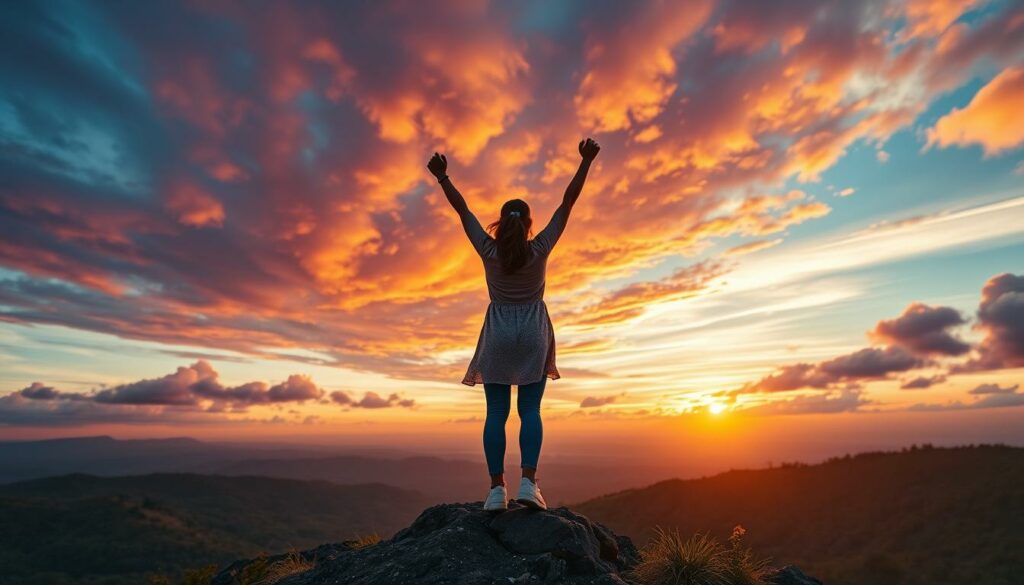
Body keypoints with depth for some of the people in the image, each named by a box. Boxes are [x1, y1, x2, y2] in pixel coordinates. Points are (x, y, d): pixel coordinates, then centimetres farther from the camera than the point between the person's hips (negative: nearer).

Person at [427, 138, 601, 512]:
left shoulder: (488, 250, -5)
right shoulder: (540, 249, -6)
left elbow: (462, 210, 0)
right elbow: (568, 202, -4)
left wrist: (442, 177, 8)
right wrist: (586, 161, 0)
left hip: (498, 334, 0)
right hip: (533, 334, 0)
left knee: (496, 414, 2)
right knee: (530, 411, 3)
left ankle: (497, 489, 1)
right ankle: (528, 482, -6)